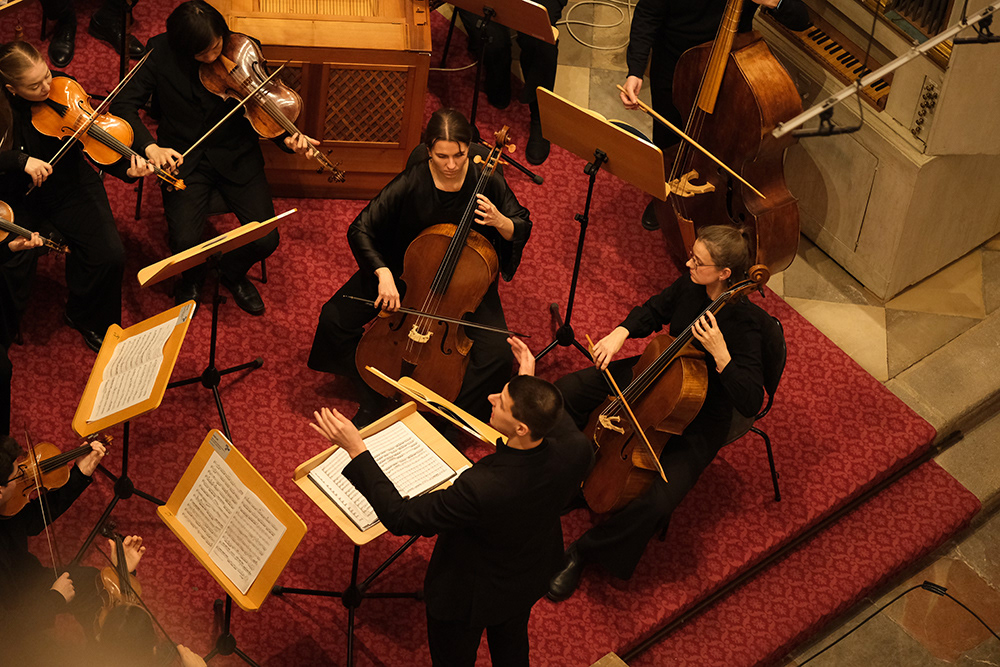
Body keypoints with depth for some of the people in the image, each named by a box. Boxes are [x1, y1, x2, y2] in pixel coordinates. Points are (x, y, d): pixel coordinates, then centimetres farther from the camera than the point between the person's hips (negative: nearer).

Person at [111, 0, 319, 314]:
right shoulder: (161, 52, -12)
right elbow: (123, 104, -11)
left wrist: (288, 138, -21)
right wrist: (150, 147, -28)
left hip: (236, 155, 1)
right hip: (183, 157, -1)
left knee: (265, 240, -14)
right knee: (185, 243, -21)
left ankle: (232, 273, 23)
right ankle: (191, 279, 18)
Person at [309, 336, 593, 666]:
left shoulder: (481, 487, -48)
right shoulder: (576, 451, -30)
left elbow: (400, 517, -34)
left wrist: (355, 449, -33)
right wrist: (531, 381, 3)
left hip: (470, 596, -5)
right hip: (530, 581, 5)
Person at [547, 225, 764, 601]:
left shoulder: (742, 324, -30)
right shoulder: (689, 286, -12)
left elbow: (751, 403, -33)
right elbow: (653, 313, 10)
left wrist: (720, 354, -42)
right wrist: (621, 333, -8)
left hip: (700, 420, -7)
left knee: (657, 502, -26)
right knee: (566, 391, 4)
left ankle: (586, 550, -3)